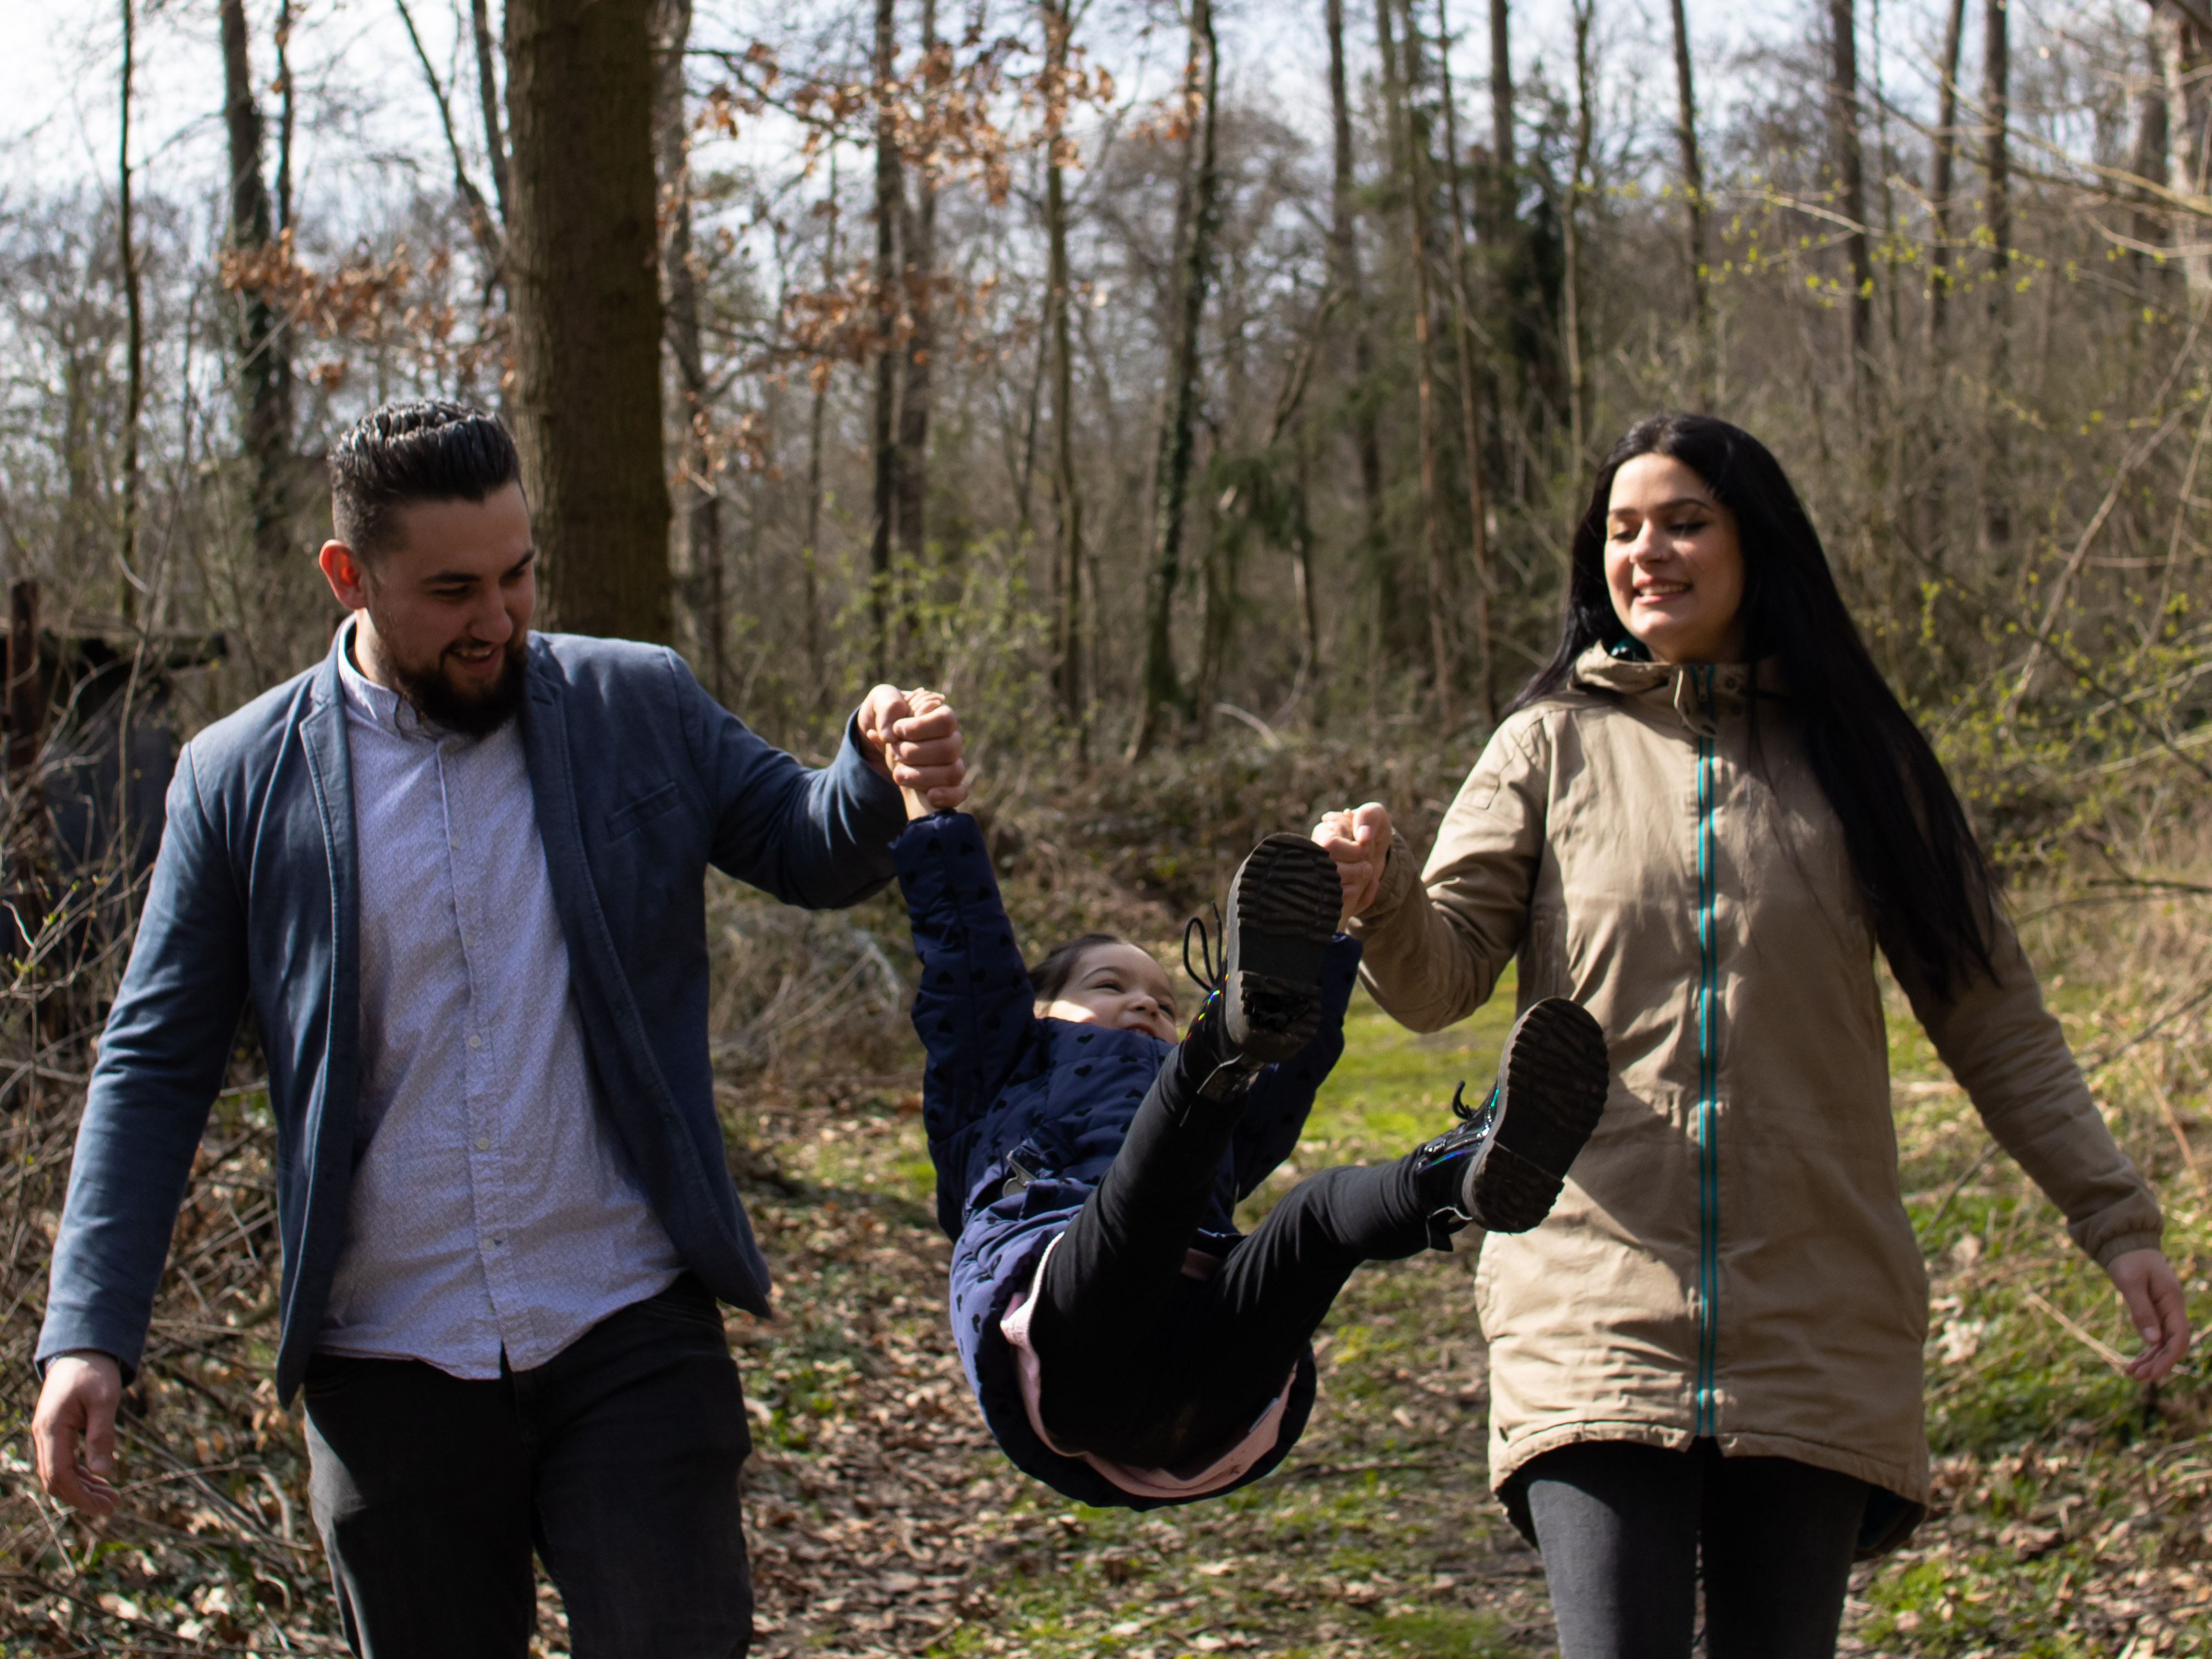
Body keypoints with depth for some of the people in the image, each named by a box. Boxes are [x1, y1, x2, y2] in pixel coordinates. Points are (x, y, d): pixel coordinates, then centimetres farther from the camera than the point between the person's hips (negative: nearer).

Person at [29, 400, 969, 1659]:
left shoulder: (642, 708, 3)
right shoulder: (244, 778, 0)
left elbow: (815, 854, 9)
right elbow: (157, 1067, 2)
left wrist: (886, 774, -16)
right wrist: (91, 1334, -6)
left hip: (634, 1337, 0)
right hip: (389, 1364, 1)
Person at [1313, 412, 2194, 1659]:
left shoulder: (1856, 755, 8)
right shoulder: (1556, 743, 7)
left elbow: (1993, 1017, 11)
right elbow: (1442, 979, -1)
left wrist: (2119, 1218, 3)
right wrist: (1382, 892, -24)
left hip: (1816, 1323, 1)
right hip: (1598, 1307, -1)